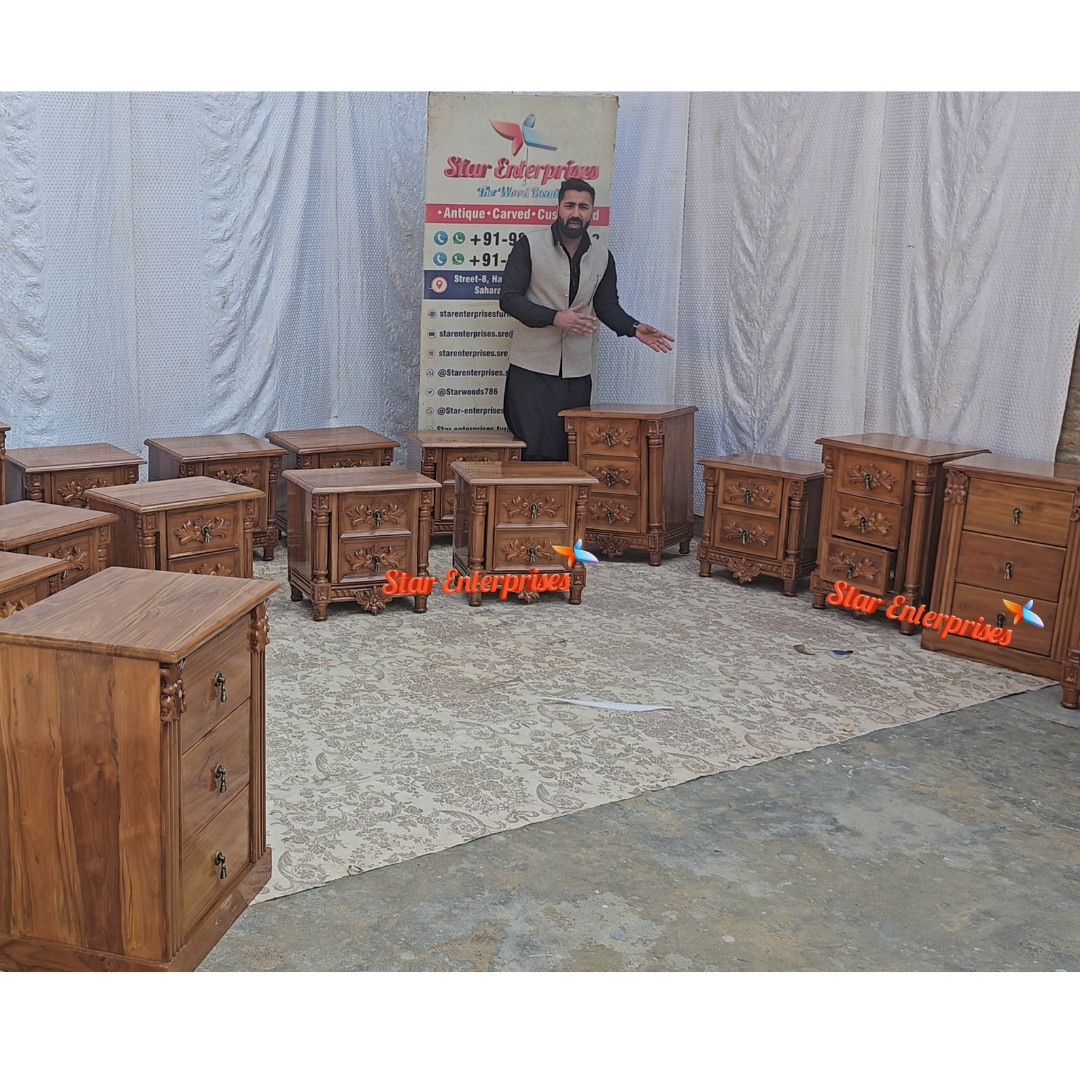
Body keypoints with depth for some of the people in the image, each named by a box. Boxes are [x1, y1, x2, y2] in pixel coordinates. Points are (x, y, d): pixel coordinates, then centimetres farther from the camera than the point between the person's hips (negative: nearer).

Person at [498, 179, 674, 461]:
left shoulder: (602, 255, 10)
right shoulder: (529, 245, -4)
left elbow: (607, 305, 14)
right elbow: (508, 298, -8)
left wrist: (634, 328, -6)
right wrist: (555, 318, -19)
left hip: (578, 371, 4)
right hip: (533, 367, -4)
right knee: (537, 452, -6)